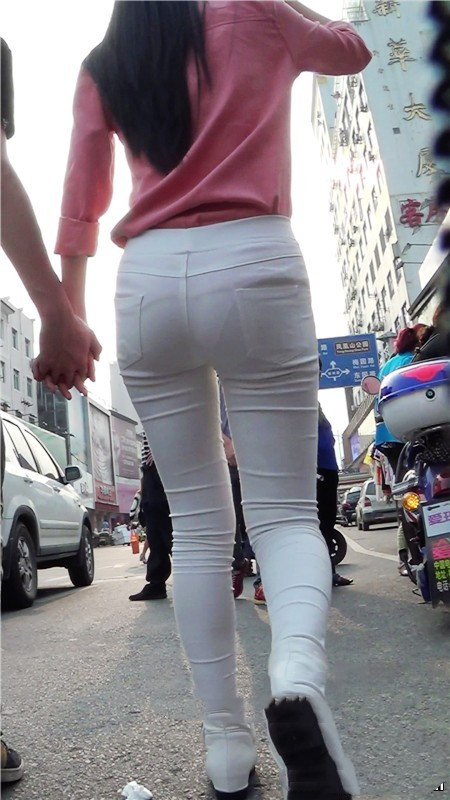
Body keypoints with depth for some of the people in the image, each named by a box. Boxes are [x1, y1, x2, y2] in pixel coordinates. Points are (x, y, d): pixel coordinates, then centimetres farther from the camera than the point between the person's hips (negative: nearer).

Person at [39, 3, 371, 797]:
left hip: (147, 285, 3)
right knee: (284, 509, 1)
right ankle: (298, 672, -28)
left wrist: (68, 314, 17)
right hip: (252, 269, -2)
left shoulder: (101, 68, 20)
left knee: (197, 523, 7)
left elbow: (81, 201, 15)